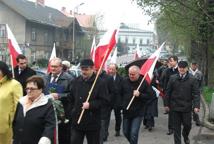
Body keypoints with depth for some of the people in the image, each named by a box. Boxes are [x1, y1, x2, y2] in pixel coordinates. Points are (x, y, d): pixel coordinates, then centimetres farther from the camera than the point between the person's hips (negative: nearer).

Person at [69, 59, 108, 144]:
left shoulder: (100, 83, -9)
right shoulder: (76, 81, 7)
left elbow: (104, 100, -12)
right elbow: (71, 98, 18)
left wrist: (90, 105, -21)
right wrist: (74, 108, 11)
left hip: (93, 122, -4)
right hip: (77, 121, 4)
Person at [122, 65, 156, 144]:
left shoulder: (144, 82, -11)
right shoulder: (125, 81, 0)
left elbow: (151, 95, -13)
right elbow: (121, 94, 12)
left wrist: (140, 95, -23)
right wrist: (121, 104, 8)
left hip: (138, 113, -4)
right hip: (126, 111, 5)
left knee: (133, 134, -9)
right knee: (126, 132, 16)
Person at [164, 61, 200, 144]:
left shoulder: (192, 79, -4)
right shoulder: (173, 78, 0)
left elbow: (196, 94, -6)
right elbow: (168, 92, 5)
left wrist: (196, 106, -14)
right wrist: (166, 104, 5)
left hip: (187, 107, 0)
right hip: (175, 107, 0)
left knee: (187, 125, 9)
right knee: (176, 127, 6)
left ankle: (185, 136, 41)